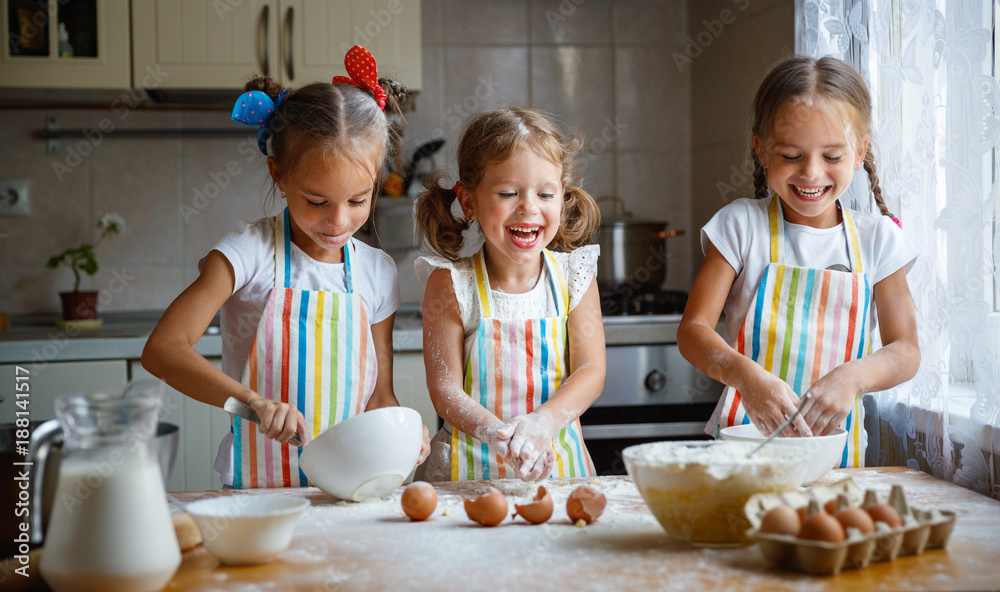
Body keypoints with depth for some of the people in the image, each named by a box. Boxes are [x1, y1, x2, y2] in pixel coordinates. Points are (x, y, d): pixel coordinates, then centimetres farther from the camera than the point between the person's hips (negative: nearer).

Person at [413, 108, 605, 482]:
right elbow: (444, 389, -7)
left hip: (558, 462, 1)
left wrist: (543, 422, -21)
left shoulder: (574, 275, 2)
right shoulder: (450, 283, -5)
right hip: (470, 467, -1)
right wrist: (494, 432, -27)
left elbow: (591, 371, -2)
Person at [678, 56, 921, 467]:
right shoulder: (741, 225, -1)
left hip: (836, 445, 2)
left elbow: (905, 351, 3)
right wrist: (746, 375, -25)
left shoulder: (876, 237, 5)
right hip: (747, 434, -2)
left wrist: (852, 377, -18)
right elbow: (693, 329, -5)